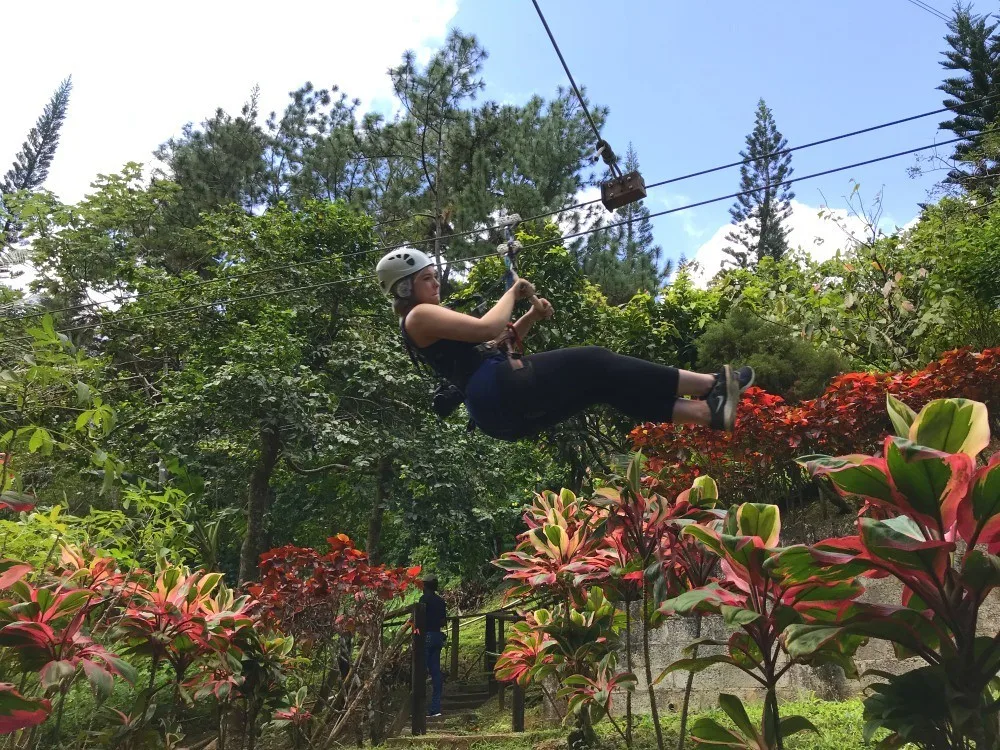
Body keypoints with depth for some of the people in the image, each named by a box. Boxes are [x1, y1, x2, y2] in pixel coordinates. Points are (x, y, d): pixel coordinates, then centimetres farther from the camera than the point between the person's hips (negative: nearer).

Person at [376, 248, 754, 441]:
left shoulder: (431, 319, 27)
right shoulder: (419, 316, -5)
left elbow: (496, 340, 27)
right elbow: (485, 328, -18)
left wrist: (531, 316, 10)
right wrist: (512, 292, -1)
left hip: (504, 411, 10)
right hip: (499, 393, -10)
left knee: (598, 383, 3)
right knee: (593, 364, -7)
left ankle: (708, 411, -1)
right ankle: (712, 384, -3)